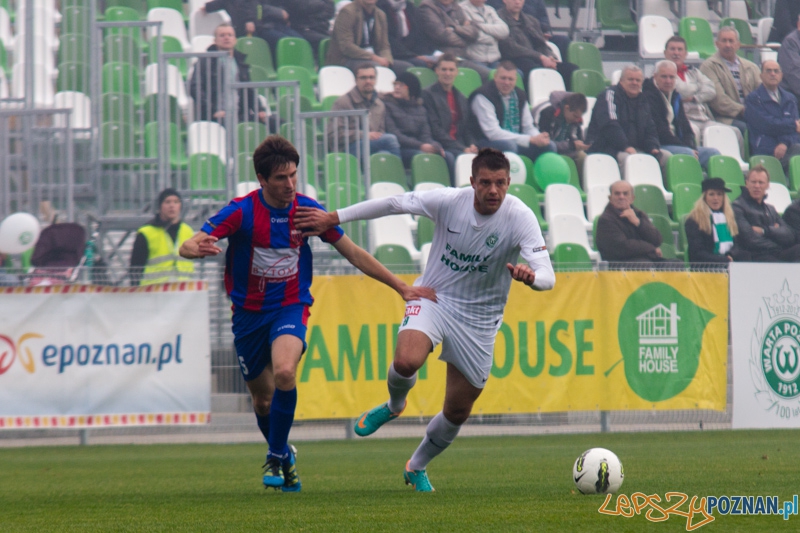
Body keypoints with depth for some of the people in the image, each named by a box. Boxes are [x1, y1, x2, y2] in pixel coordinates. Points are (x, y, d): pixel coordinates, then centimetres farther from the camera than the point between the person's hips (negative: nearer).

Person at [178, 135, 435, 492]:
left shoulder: (307, 210, -7)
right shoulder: (241, 212, -14)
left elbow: (353, 252, 5)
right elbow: (188, 247, -21)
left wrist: (401, 288, 5)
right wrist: (198, 248, -48)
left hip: (290, 307, 0)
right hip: (249, 312, 1)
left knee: (284, 372, -29)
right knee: (262, 398, 10)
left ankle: (277, 457, -13)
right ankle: (284, 455, 40)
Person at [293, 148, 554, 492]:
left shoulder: (520, 218, -18)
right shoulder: (449, 201, -14)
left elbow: (547, 277, -25)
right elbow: (393, 204, -3)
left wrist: (530, 276, -50)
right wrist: (333, 218, -1)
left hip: (478, 319, 1)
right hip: (433, 297, -1)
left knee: (458, 412, 6)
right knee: (407, 360, -32)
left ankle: (417, 467, 35)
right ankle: (393, 406, 5)